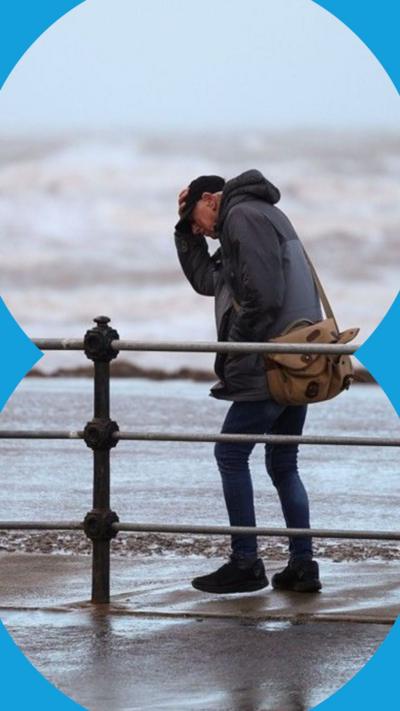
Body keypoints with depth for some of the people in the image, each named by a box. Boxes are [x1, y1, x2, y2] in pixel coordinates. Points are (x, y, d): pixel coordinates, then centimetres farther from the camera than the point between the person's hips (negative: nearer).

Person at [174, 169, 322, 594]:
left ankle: (245, 564, -3)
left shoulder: (243, 217, -8)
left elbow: (262, 296, -20)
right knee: (283, 465, 13)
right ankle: (302, 565, 10)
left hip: (271, 366, -10)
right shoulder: (264, 217, 23)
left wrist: (236, 352, -12)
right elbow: (205, 280, 27)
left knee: (230, 455, -3)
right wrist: (186, 230, 18)